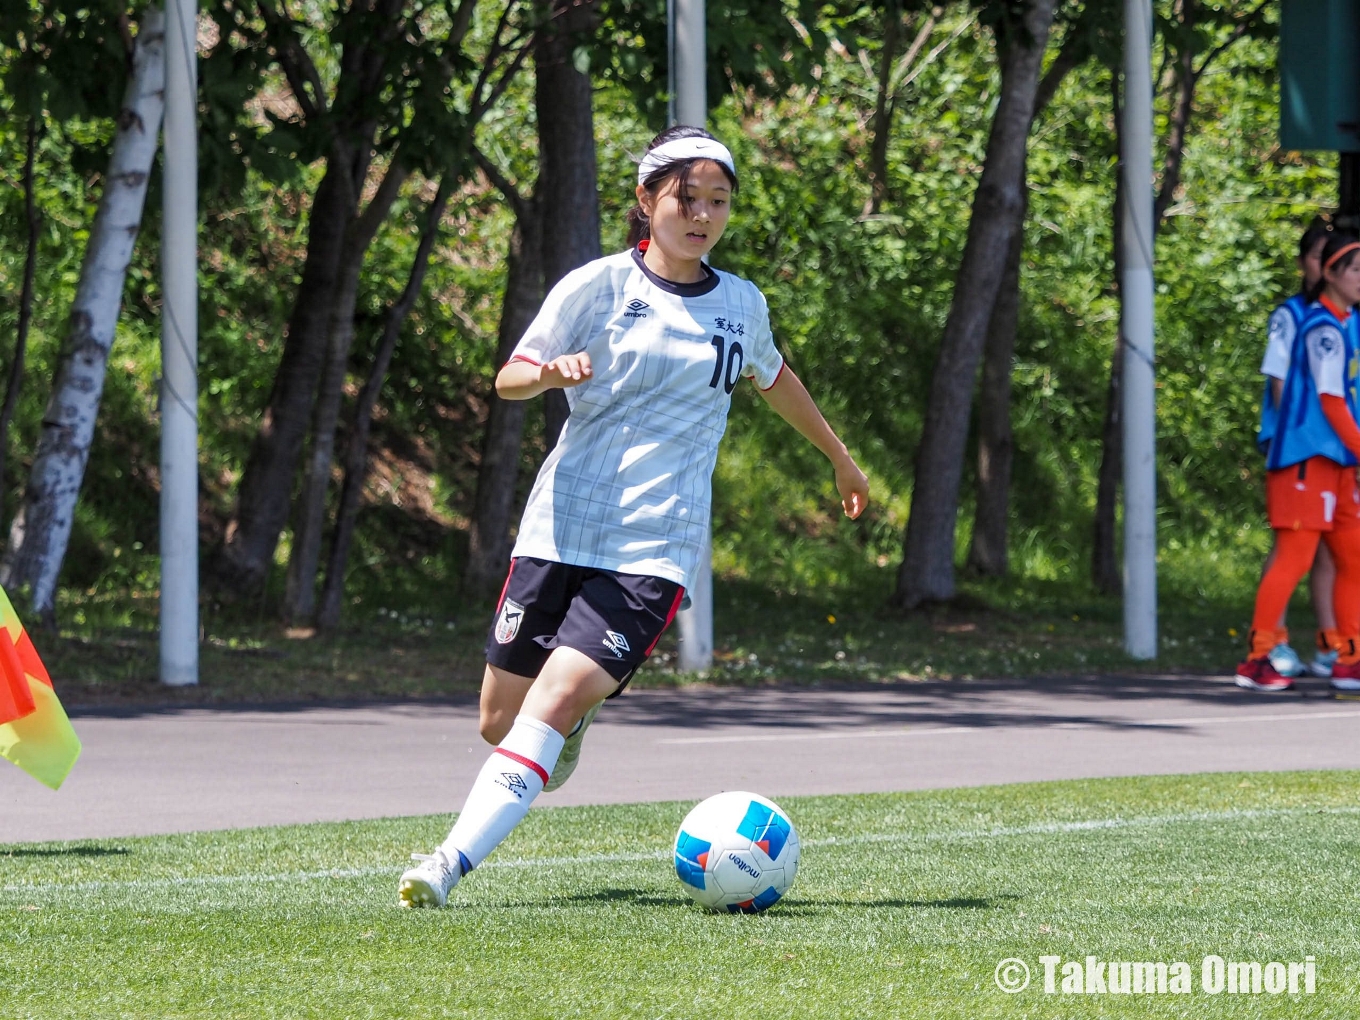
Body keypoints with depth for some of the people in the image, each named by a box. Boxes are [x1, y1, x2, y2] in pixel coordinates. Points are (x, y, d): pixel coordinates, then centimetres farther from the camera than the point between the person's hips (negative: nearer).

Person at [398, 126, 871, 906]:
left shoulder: (742, 305, 10)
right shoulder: (599, 287, 0)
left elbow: (772, 377, 31)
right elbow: (509, 379, 0)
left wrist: (839, 455, 43)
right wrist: (553, 372, -23)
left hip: (655, 549, 0)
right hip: (561, 529, 0)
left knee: (552, 704, -19)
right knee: (501, 719, 4)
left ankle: (453, 862, -22)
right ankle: (577, 720, 40)